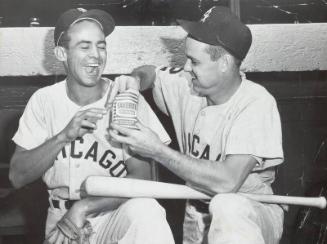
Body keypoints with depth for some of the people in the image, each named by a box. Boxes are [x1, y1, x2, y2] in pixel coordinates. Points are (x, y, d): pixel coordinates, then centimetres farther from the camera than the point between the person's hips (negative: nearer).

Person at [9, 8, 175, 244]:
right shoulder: (44, 100, -2)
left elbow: (141, 178, -11)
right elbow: (18, 177, -7)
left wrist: (83, 207, -22)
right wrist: (64, 136, -21)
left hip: (115, 214, -3)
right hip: (62, 220, 3)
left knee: (144, 212, -32)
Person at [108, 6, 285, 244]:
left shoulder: (256, 104, -22)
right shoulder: (188, 85, -4)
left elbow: (227, 182, -33)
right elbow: (149, 72, 17)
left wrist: (158, 151, -28)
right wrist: (134, 79, -8)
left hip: (251, 216, -5)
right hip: (198, 216, 5)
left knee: (228, 207, -37)